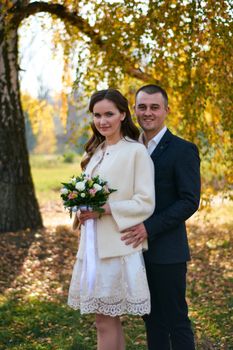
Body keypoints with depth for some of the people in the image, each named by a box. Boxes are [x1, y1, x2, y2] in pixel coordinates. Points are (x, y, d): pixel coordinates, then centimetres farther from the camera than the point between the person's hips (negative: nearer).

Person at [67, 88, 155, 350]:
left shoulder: (136, 151, -7)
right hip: (93, 243, 7)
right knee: (110, 319, 12)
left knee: (105, 321, -3)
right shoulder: (95, 152, 15)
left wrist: (106, 209, -19)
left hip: (118, 246, -7)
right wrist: (83, 209, 0)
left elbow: (145, 203, -11)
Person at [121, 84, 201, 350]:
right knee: (152, 319, 15)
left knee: (176, 320, 1)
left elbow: (190, 201, -14)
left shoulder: (183, 150, -9)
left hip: (167, 251, -6)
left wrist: (149, 227, -21)